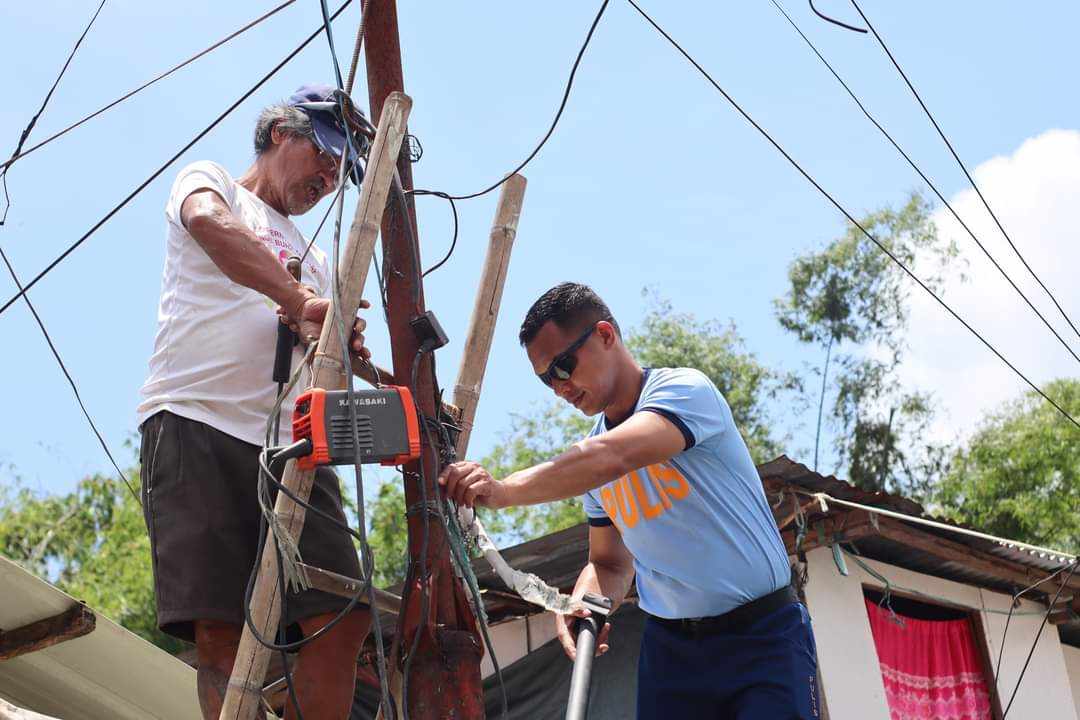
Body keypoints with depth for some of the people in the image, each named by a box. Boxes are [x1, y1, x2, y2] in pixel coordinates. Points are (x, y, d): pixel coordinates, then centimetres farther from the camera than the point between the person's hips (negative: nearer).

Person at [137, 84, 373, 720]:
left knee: (342, 619, -10)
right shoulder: (209, 179, 16)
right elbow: (208, 222, -10)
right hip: (197, 425, -6)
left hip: (293, 444, 6)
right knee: (221, 630, -16)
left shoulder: (313, 260, 33)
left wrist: (341, 351, -4)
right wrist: (299, 301, -20)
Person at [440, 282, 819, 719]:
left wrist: (503, 490, -39)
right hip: (669, 645, 6)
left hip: (762, 635, -5)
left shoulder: (685, 390, -13)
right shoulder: (585, 457, 8)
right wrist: (580, 605, -8)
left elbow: (611, 458, -32)